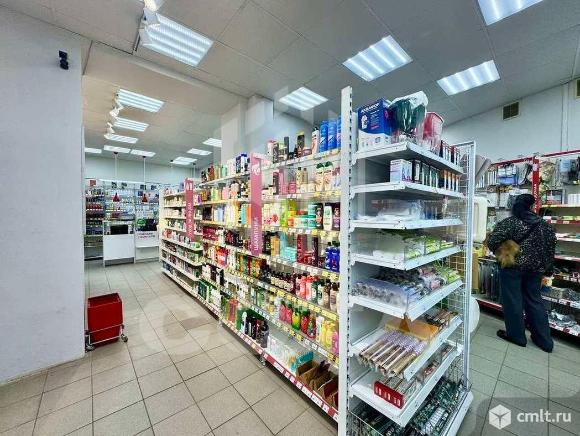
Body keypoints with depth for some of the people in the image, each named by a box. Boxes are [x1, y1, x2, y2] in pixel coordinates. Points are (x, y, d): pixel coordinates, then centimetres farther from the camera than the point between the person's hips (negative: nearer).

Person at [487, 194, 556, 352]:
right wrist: (547, 269, 17)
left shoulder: (508, 223, -13)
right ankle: (544, 340, 26)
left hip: (512, 267, -6)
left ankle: (517, 336, 19)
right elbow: (550, 248, 9)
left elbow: (492, 241, -21)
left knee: (513, 300, 6)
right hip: (535, 268, 6)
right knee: (534, 299, 16)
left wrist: (500, 253, 0)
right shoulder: (544, 224, 5)